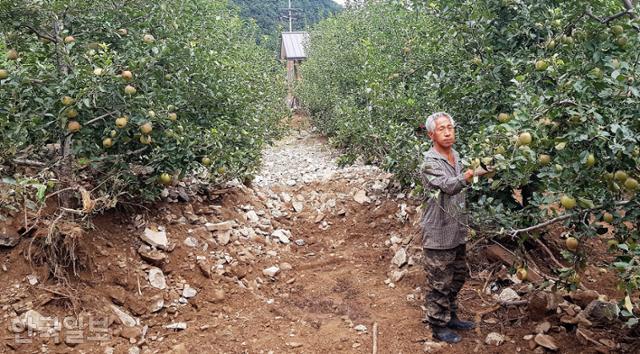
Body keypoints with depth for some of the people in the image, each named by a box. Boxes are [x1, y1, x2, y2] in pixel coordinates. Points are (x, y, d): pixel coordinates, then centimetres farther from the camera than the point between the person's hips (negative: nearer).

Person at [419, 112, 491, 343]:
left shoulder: (456, 156, 7)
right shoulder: (430, 162, -19)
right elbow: (449, 186, -36)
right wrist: (475, 172, -50)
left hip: (456, 231, 8)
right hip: (438, 234, -8)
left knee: (457, 276, 20)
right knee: (439, 283, 4)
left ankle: (450, 316, 37)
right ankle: (438, 326, 19)